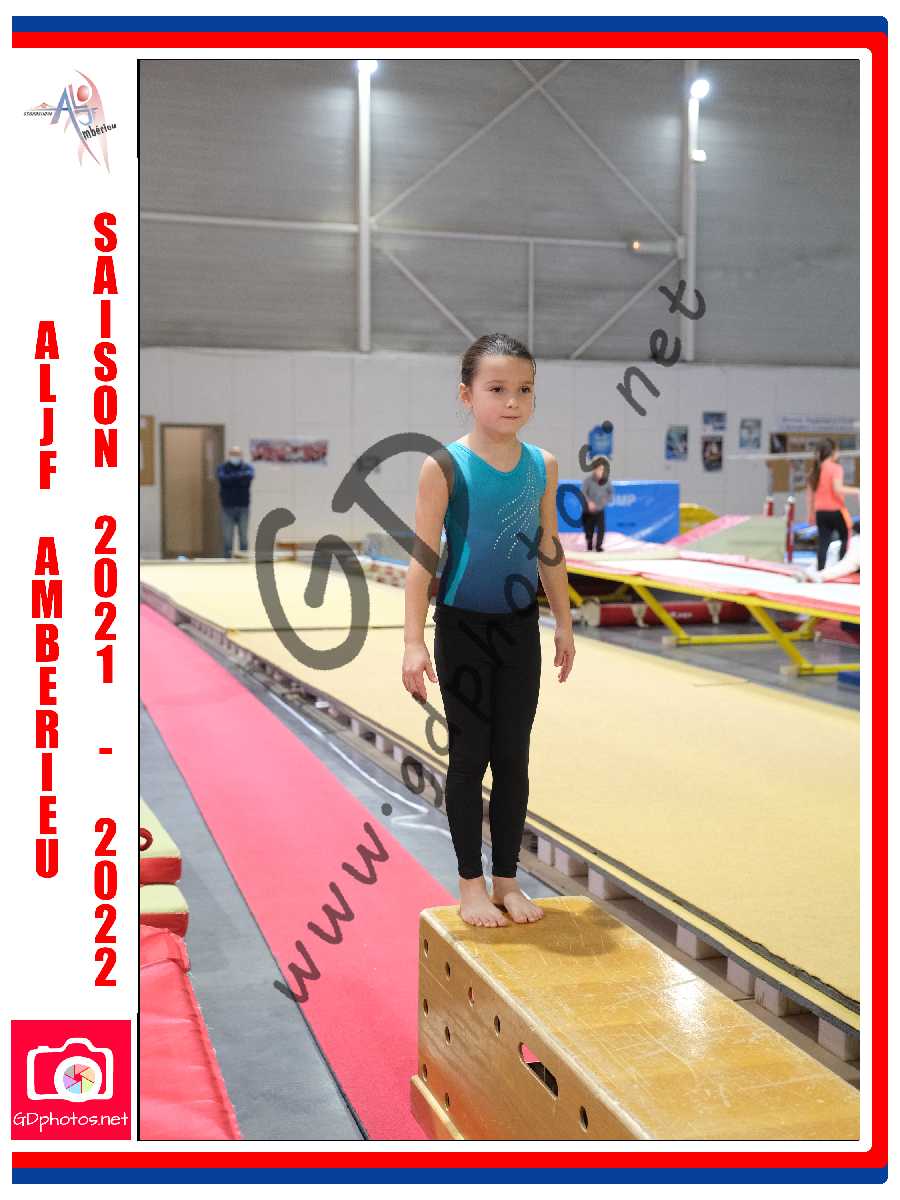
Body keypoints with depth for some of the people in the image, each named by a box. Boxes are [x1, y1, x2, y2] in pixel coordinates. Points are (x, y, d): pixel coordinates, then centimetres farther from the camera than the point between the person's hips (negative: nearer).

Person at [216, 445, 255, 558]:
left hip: (243, 507, 0)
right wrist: (240, 477, -16)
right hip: (227, 507, 0)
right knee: (227, 537, -1)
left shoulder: (247, 467, 5)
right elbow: (222, 478, -16)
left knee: (243, 536, 3)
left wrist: (232, 477, -18)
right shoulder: (222, 467, 4)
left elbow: (249, 476, -18)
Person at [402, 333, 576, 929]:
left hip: (520, 628, 4)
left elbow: (549, 550, 10)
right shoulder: (445, 466, -12)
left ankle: (507, 879, 22)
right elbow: (423, 557, -13)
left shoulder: (543, 465, 1)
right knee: (469, 755, 5)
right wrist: (414, 641, -17)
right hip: (463, 628, -4)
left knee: (514, 757, 9)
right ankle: (472, 883, 18)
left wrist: (565, 624, 13)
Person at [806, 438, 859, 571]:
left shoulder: (814, 469, 9)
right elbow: (837, 489, -23)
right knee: (846, 538, 11)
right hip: (835, 510, -5)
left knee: (823, 542, 3)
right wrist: (855, 491, -12)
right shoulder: (836, 468, -11)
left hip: (820, 512, 5)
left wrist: (810, 513, 18)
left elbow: (810, 494, 12)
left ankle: (820, 570, -4)